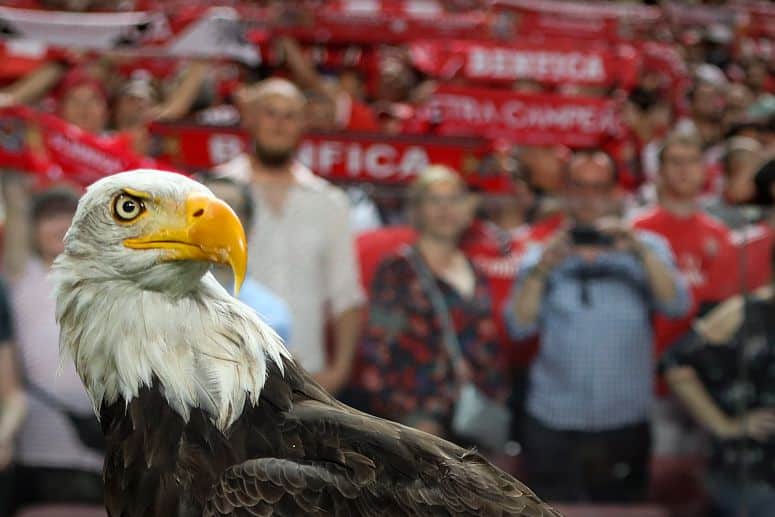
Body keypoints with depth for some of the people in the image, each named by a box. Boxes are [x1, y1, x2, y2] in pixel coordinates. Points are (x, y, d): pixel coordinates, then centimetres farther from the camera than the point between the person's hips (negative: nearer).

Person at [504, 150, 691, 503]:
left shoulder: (645, 249, 6)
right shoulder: (542, 255, 7)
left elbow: (676, 305, -11)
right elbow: (519, 326, -5)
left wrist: (640, 250, -23)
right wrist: (541, 269, -18)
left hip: (625, 421, 0)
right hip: (553, 422, 0)